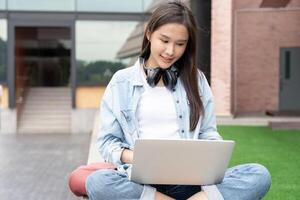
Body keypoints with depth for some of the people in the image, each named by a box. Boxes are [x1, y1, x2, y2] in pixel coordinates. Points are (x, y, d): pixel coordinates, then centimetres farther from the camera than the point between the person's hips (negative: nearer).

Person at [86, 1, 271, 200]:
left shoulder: (196, 79, 15)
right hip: (142, 180, -1)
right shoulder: (122, 82, 9)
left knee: (259, 175, -24)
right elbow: (108, 141, 7)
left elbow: (208, 133, 14)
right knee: (97, 182, -36)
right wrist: (134, 158, -14)